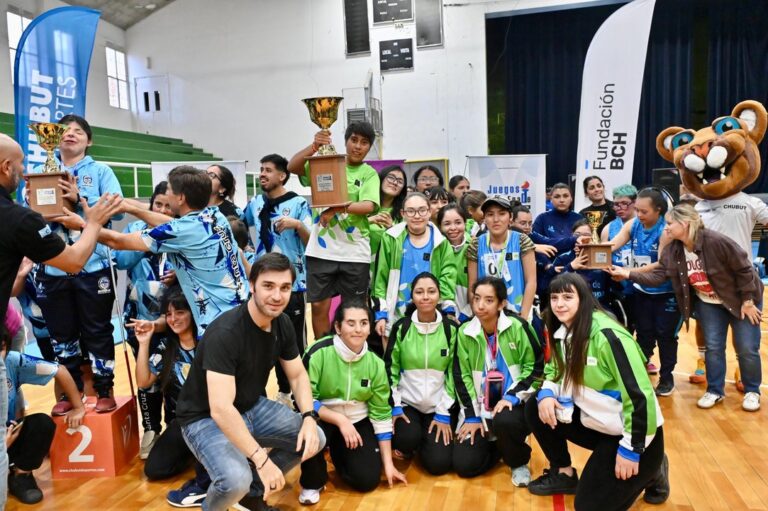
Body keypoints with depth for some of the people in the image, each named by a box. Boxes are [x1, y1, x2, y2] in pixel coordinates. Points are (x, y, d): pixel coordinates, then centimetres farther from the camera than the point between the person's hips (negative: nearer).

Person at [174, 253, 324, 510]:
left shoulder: (282, 324, -7)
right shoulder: (224, 333, -31)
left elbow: (298, 375, 4)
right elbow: (221, 409, -36)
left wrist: (308, 417, -14)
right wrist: (261, 459, -35)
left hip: (251, 407, 7)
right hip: (206, 418, -7)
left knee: (315, 439, -2)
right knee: (236, 479, -31)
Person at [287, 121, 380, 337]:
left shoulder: (369, 174, 4)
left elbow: (369, 206, -13)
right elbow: (292, 167, -5)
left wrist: (339, 208, -27)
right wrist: (314, 146, -20)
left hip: (355, 252, -1)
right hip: (321, 249, 1)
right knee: (319, 305, 5)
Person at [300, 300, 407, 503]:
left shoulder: (375, 363, -9)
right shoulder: (319, 352, -22)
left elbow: (381, 414, -4)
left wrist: (388, 463, -3)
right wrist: (340, 420, -29)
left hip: (357, 421, 4)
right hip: (321, 418, -3)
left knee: (368, 479, -8)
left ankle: (338, 452, 27)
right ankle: (312, 483, -3)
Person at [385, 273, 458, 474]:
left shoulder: (451, 328, -4)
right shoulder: (401, 327, -4)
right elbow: (390, 368, 2)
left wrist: (444, 413, -6)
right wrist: (394, 405, -6)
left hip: (439, 406, 1)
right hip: (406, 402, 0)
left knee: (438, 464, -13)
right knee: (408, 438, -30)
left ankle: (424, 441, 21)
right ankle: (408, 445, 7)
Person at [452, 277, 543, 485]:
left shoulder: (518, 327, -11)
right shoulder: (465, 332, -3)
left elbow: (537, 367, -6)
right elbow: (462, 377, 1)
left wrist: (512, 396, -17)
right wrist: (472, 416, -3)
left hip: (514, 404, -3)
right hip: (480, 409, 3)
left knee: (505, 421, -38)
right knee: (464, 465, -10)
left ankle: (519, 462, -3)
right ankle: (499, 447, 23)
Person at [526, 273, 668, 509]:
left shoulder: (607, 335, -26)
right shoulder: (563, 332, -1)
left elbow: (639, 394, -26)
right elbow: (555, 369, 13)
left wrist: (631, 450, -22)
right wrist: (546, 393, -10)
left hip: (630, 432, -7)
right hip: (595, 422, 7)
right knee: (535, 408, -5)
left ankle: (650, 473, 18)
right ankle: (564, 473, 13)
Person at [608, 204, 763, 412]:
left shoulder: (716, 241, -30)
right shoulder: (672, 251, -12)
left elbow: (744, 269, -22)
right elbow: (657, 276, -14)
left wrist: (748, 301, -18)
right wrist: (627, 273, -24)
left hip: (740, 300, -4)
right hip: (708, 303, 5)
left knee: (747, 348, 2)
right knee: (713, 346, 4)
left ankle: (752, 391, 21)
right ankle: (714, 390, 19)